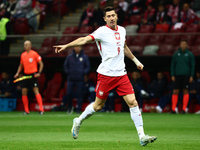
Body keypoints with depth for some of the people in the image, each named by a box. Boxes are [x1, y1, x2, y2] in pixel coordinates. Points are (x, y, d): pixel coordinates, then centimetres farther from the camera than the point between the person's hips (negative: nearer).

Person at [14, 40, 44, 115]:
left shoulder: (34, 54, -5)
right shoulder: (23, 55, 11)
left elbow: (41, 64, -2)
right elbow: (21, 65, 22)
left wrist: (39, 73, -12)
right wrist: (17, 73, 8)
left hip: (33, 75, -6)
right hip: (25, 75, 6)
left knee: (36, 91, -13)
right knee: (23, 92, 2)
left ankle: (41, 109, -14)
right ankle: (26, 110, 10)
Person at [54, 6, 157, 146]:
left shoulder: (122, 30, 11)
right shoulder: (102, 31, -8)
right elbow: (85, 39, -19)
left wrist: (136, 60, 35)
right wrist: (66, 45, -30)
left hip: (121, 74, 5)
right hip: (106, 74, -5)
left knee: (133, 103, -6)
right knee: (98, 106, 4)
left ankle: (142, 136, -4)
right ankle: (79, 121, 32)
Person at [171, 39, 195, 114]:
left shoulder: (190, 54, 5)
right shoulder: (176, 54, 10)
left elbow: (193, 66, 5)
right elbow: (172, 65, 12)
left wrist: (191, 76, -2)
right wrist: (172, 75, 4)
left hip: (186, 76, -2)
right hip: (177, 75, 2)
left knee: (185, 91, -2)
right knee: (175, 92, -2)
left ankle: (184, 108, 2)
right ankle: (173, 108, 0)